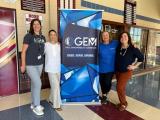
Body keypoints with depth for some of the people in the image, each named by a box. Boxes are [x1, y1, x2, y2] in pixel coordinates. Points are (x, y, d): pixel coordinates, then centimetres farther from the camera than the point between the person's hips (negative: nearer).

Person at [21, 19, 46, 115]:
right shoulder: (28, 36, -9)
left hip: (40, 64, 6)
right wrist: (23, 65, -9)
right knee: (38, 83, -8)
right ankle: (37, 106, 11)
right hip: (30, 64, -6)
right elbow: (23, 51, -8)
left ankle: (34, 104, 30)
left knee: (34, 84, 15)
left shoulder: (43, 37, 7)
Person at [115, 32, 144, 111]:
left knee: (119, 87, -9)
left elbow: (141, 58, -1)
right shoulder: (118, 48, -3)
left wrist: (134, 66, -3)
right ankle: (123, 102, 34)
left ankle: (123, 104, 13)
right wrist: (115, 70, 5)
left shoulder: (133, 49, -13)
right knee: (121, 87, 15)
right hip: (118, 71, 5)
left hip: (127, 71, -4)